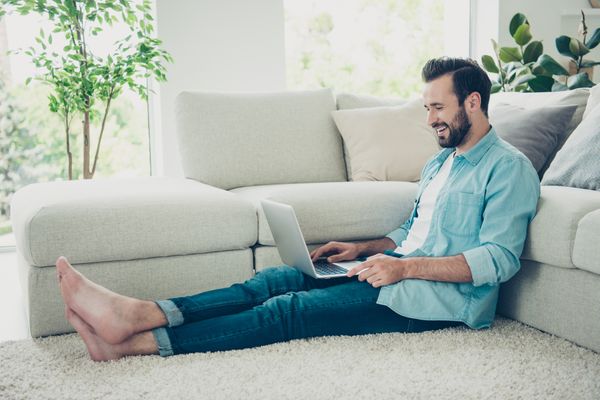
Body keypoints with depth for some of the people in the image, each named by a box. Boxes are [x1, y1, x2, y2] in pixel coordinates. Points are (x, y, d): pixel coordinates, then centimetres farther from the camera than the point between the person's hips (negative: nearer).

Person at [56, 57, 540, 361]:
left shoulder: (509, 168, -5)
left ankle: (138, 342, -30)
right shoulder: (439, 163, 23)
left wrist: (405, 267, -22)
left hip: (443, 297, -8)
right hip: (403, 273, 8)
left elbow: (500, 259, -16)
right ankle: (141, 314, -28)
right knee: (280, 278, -15)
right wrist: (361, 249, 10)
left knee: (292, 309, -24)